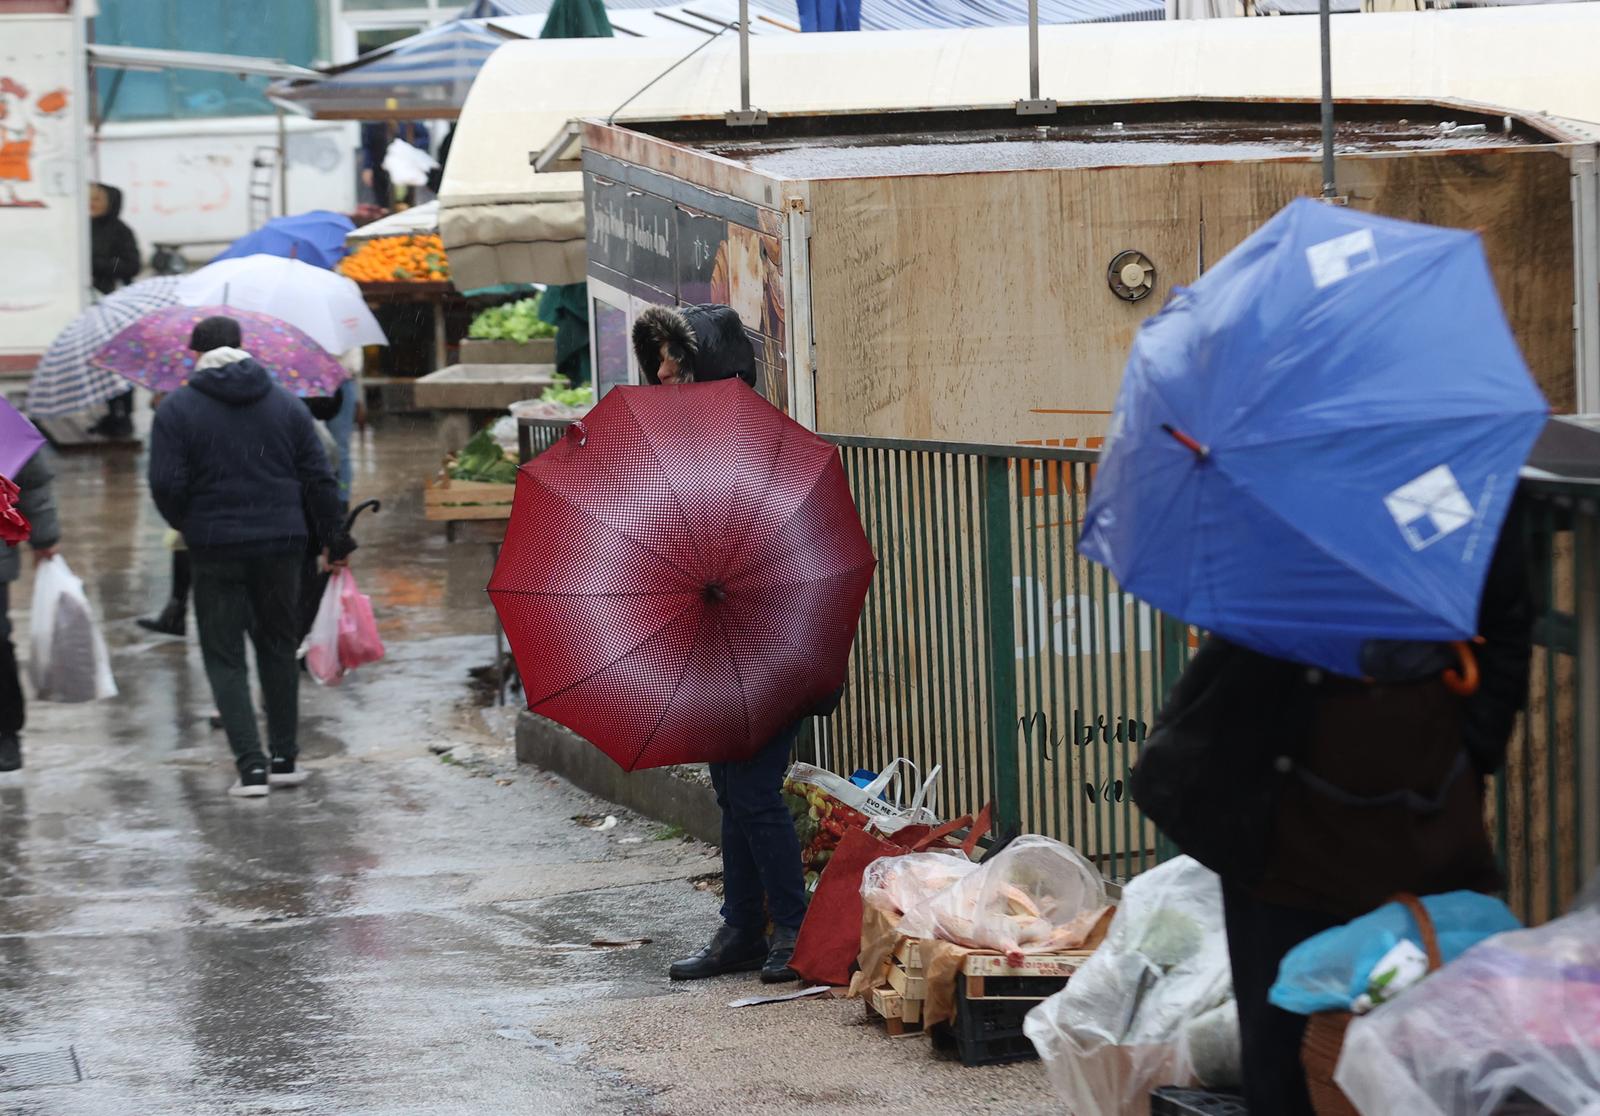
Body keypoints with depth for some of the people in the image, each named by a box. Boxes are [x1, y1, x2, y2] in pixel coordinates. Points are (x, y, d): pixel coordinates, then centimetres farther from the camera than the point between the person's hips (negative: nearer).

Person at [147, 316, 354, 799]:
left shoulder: (176, 410, -4)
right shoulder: (287, 404, 7)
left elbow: (166, 486, -10)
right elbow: (319, 480, 4)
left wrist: (185, 524, 10)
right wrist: (334, 539, 13)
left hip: (215, 548, -3)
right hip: (280, 543, 3)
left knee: (225, 658, 3)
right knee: (278, 647, 17)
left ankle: (251, 765, -7)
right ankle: (285, 758, 19)